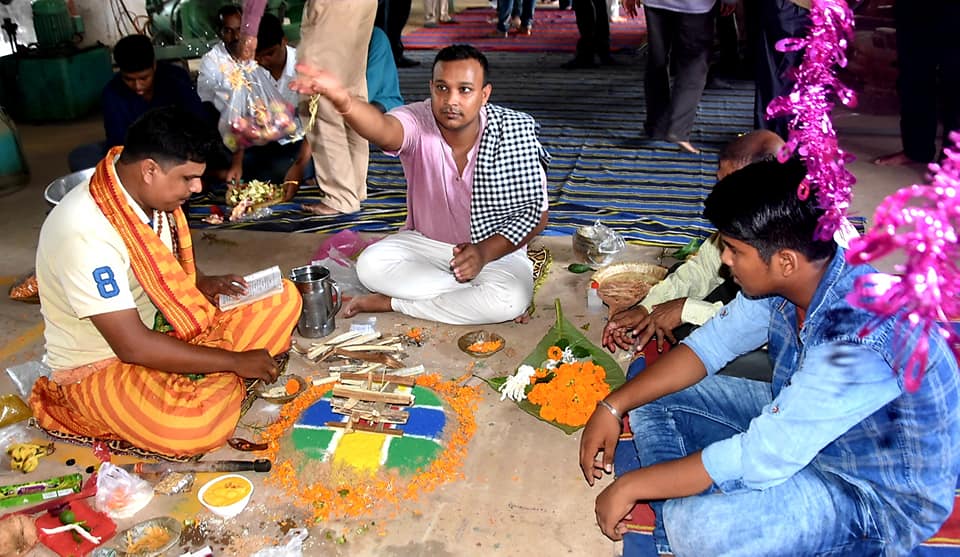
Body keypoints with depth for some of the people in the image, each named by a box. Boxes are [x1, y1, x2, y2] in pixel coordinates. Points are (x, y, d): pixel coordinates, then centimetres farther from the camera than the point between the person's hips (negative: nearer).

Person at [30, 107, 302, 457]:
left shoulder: (149, 194, -6)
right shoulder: (85, 232, -30)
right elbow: (133, 346, -30)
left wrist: (204, 285, -6)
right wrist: (236, 360, -25)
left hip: (162, 327, 8)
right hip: (100, 368, -7)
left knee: (283, 299, -3)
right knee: (197, 424, -35)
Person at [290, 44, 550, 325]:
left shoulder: (513, 135, -18)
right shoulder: (418, 122, -19)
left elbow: (536, 212, -12)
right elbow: (383, 129, -44)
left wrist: (485, 252, -26)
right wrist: (343, 101, -68)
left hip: (494, 249, -1)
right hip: (424, 242, 1)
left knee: (511, 299, -32)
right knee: (370, 264, -25)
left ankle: (393, 303, -14)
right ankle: (472, 291, -14)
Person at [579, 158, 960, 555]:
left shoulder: (863, 340, -36)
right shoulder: (787, 281, -12)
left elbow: (759, 459, -33)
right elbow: (709, 345, 0)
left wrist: (631, 486, -23)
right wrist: (613, 406, -9)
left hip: (878, 497, -8)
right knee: (652, 401, 2)